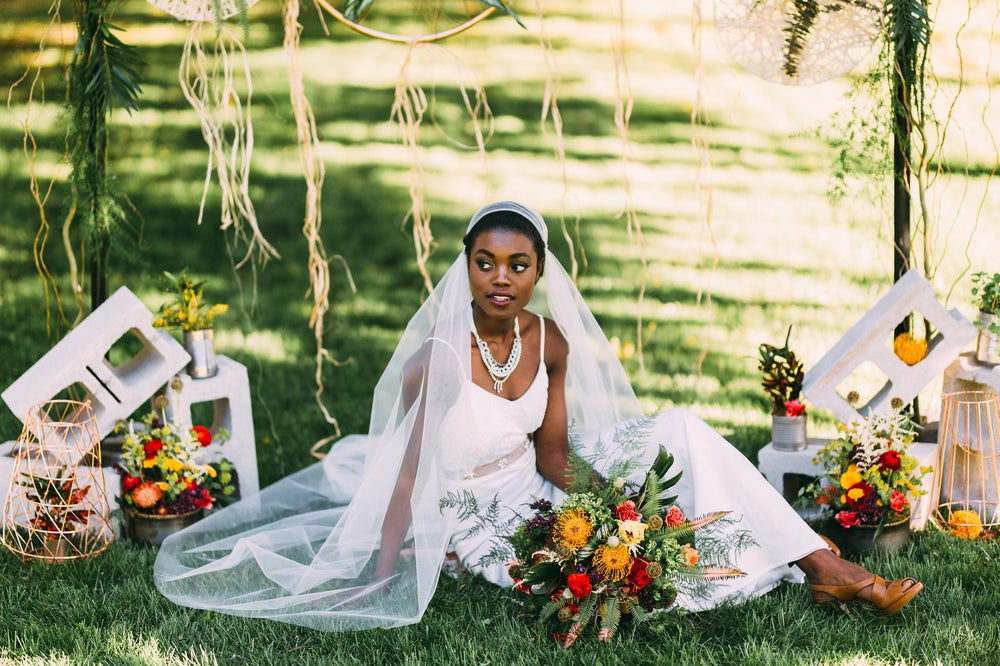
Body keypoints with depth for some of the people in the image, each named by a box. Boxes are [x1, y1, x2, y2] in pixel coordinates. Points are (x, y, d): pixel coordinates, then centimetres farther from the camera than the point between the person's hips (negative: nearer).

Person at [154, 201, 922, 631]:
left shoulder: (552, 341, -4)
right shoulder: (439, 359, -22)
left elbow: (552, 451, 4)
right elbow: (405, 474, -20)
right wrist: (384, 580, -22)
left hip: (534, 495, 6)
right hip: (476, 521, -6)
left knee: (679, 430, -10)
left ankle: (822, 566, -13)